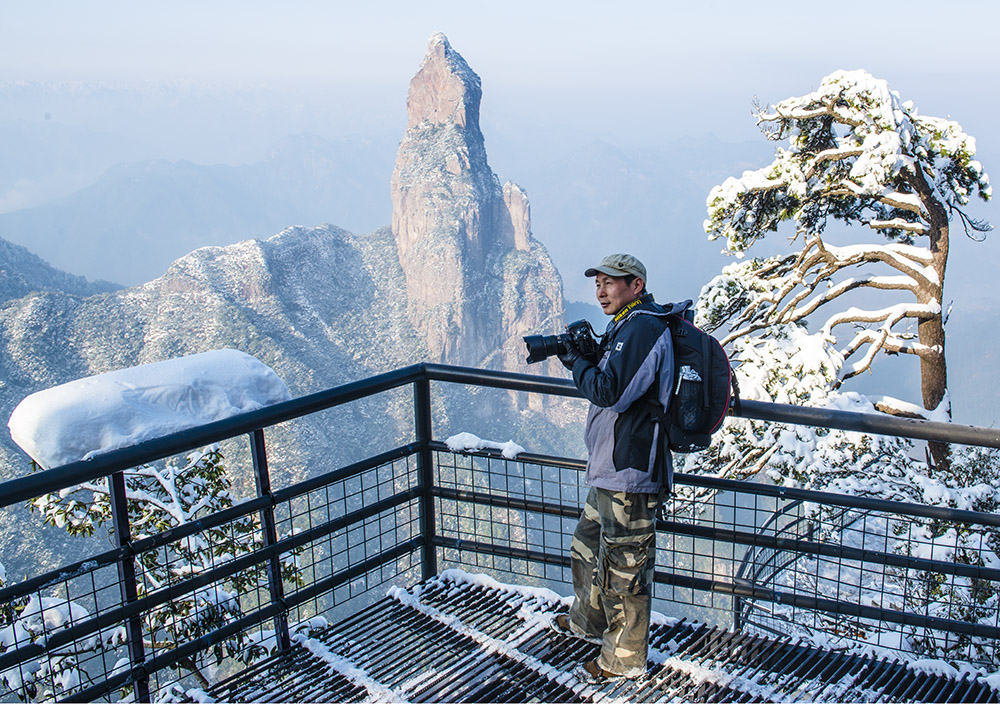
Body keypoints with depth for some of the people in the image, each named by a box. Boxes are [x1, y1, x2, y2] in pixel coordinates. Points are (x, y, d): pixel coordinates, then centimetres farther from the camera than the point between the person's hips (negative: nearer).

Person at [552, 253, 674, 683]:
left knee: (623, 565, 0)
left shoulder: (643, 329, -18)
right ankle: (588, 621, 45)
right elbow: (604, 381, 19)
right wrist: (579, 356, 3)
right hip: (610, 468, 11)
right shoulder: (626, 327, 16)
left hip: (630, 473, -11)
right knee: (588, 545, 25)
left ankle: (624, 659, 13)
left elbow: (610, 392, -25)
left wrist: (576, 361, -10)